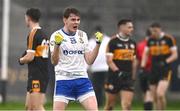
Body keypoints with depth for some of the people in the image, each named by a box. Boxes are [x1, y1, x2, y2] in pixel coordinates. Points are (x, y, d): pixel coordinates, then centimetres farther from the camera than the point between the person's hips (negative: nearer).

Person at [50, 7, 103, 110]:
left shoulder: (83, 35, 12)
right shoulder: (56, 36, -2)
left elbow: (89, 60, 9)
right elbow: (54, 62, -12)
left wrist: (98, 43, -2)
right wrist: (57, 44, -27)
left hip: (82, 80, 3)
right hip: (63, 80, -3)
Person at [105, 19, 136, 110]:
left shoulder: (132, 43, 12)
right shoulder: (113, 42, -7)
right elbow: (109, 61, -12)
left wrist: (133, 77, 17)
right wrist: (118, 72, -23)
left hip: (128, 78, 4)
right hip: (114, 77, -4)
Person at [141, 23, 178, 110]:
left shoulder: (169, 39, -4)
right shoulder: (150, 40, 9)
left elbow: (175, 55, -3)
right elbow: (146, 54, 19)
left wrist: (165, 62, -19)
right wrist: (142, 67, 6)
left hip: (165, 70, -5)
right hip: (154, 70, 5)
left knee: (160, 94, -22)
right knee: (155, 98, 7)